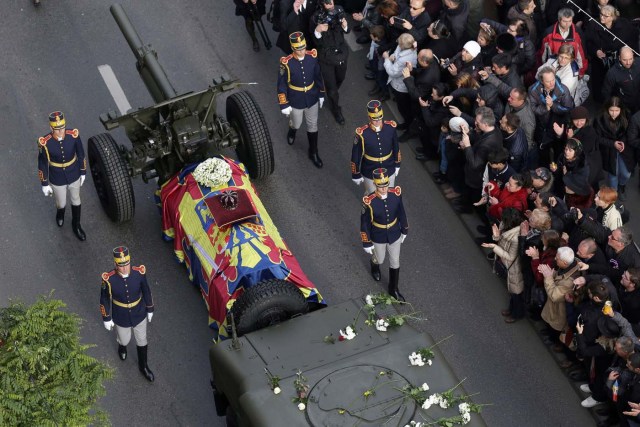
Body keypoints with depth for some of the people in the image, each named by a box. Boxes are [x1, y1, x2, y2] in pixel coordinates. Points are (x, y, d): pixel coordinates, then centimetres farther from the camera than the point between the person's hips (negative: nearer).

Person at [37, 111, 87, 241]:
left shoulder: (74, 136, -24)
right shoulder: (44, 143, -29)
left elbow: (81, 154, -6)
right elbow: (42, 164, -15)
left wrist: (83, 172, 5)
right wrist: (44, 184, -6)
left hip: (74, 176, 2)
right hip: (57, 180, -2)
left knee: (76, 201, 24)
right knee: (61, 203, 21)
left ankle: (76, 226, 50)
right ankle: (60, 213, 59)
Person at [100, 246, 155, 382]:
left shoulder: (139, 273, -26)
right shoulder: (109, 279, -30)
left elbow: (146, 291, -7)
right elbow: (105, 299, -14)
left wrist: (150, 309, 6)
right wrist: (106, 318, -3)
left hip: (139, 315, 1)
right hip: (121, 318, -1)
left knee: (142, 341, 21)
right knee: (124, 339, 25)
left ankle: (143, 366, 48)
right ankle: (122, 347, 64)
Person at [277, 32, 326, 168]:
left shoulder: (312, 57, -17)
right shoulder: (286, 63, -28)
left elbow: (318, 76, -1)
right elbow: (282, 85, -17)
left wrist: (321, 94, 9)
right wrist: (284, 105, -12)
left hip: (312, 100, 3)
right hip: (295, 102, -3)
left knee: (313, 126, 19)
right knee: (296, 124, 23)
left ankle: (313, 152, 39)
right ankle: (291, 133, 61)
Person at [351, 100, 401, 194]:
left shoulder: (390, 127, -19)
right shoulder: (362, 133, -29)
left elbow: (396, 147, -1)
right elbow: (356, 155, -16)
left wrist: (397, 164, 11)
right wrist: (356, 174, -6)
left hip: (389, 171, 3)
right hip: (370, 172, -3)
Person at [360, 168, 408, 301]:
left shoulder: (396, 194, -22)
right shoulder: (369, 201, -31)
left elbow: (401, 212, -3)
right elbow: (365, 222, -18)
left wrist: (404, 230, 9)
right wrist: (366, 243, -9)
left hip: (394, 235, 2)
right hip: (378, 237, -2)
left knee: (395, 263, 18)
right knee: (379, 259, 25)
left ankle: (394, 289, 41)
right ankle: (374, 266, 63)